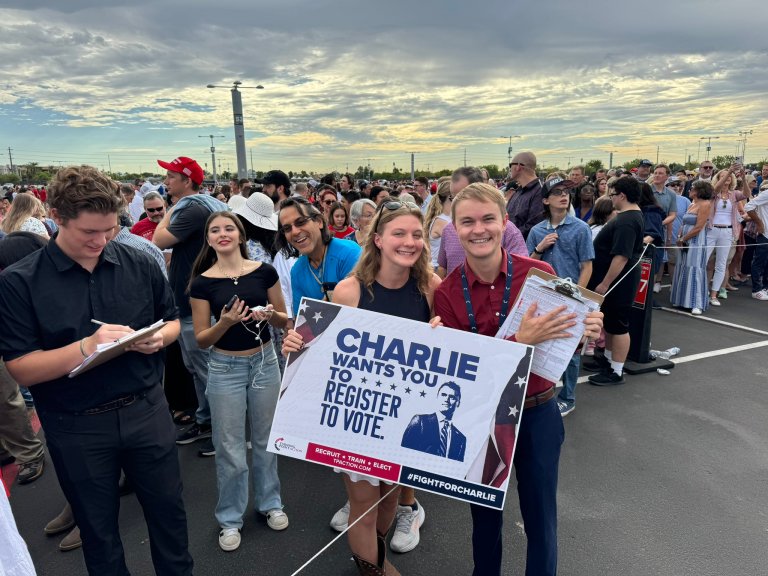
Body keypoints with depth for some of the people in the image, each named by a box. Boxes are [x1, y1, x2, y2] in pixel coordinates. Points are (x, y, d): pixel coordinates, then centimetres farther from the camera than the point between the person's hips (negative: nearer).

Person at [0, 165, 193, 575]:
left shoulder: (139, 264, -3)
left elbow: (173, 321, 9)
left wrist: (159, 338, -14)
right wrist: (87, 346, -27)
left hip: (146, 410, 2)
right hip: (76, 428, -2)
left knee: (168, 511, 18)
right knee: (98, 529, 19)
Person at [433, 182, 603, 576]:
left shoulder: (540, 273, -12)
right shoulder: (446, 293, -12)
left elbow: (561, 343, 1)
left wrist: (585, 334, -22)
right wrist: (521, 340, -30)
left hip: (537, 414, 0)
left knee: (540, 519, 16)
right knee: (484, 515, 21)